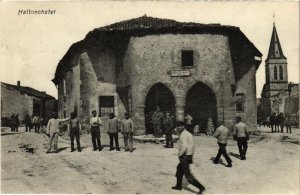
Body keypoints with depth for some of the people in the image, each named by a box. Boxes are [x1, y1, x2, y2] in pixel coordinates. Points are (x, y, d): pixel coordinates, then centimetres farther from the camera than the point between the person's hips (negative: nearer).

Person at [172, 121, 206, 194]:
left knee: (188, 175, -7)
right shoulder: (188, 133, 14)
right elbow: (192, 145, 17)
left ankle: (201, 187, -9)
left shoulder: (183, 134, -16)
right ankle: (179, 186, 35)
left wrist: (179, 154, -14)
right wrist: (191, 156, 20)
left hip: (184, 156, -10)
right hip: (189, 155, 10)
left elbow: (184, 146, -27)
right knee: (179, 169, 24)